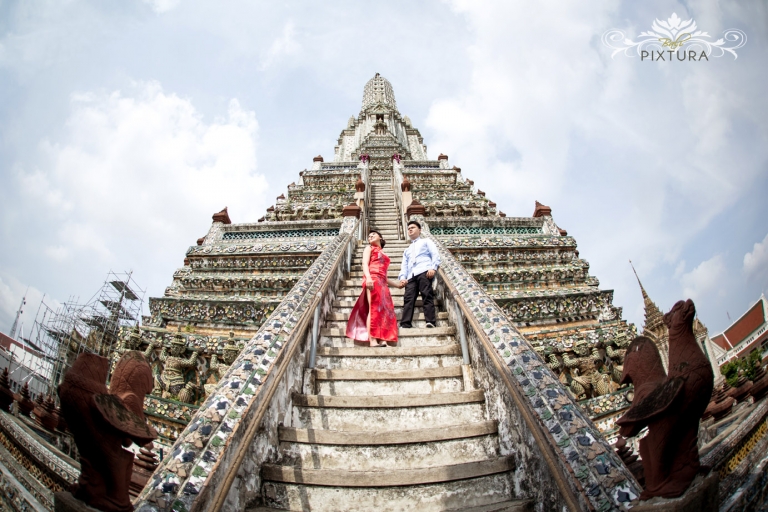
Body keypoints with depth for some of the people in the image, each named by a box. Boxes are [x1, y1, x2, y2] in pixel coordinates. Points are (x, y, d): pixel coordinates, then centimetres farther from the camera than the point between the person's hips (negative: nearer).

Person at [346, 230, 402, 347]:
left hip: (382, 283, 6)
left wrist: (396, 283, 26)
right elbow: (365, 264, 0)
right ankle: (372, 340, -26)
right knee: (374, 308, -18)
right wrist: (368, 278, -19)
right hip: (372, 280, -6)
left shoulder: (383, 255, 34)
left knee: (384, 310, -7)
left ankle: (383, 340, -14)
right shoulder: (369, 248, 18)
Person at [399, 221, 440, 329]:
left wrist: (433, 268, -12)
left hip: (424, 272, -4)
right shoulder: (407, 250, 39)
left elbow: (435, 255, 8)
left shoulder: (426, 241, 25)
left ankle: (430, 322, -29)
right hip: (411, 276, 4)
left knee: (427, 296, -19)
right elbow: (404, 266, 27)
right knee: (408, 299, -14)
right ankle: (405, 324, -27)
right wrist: (402, 277, 5)